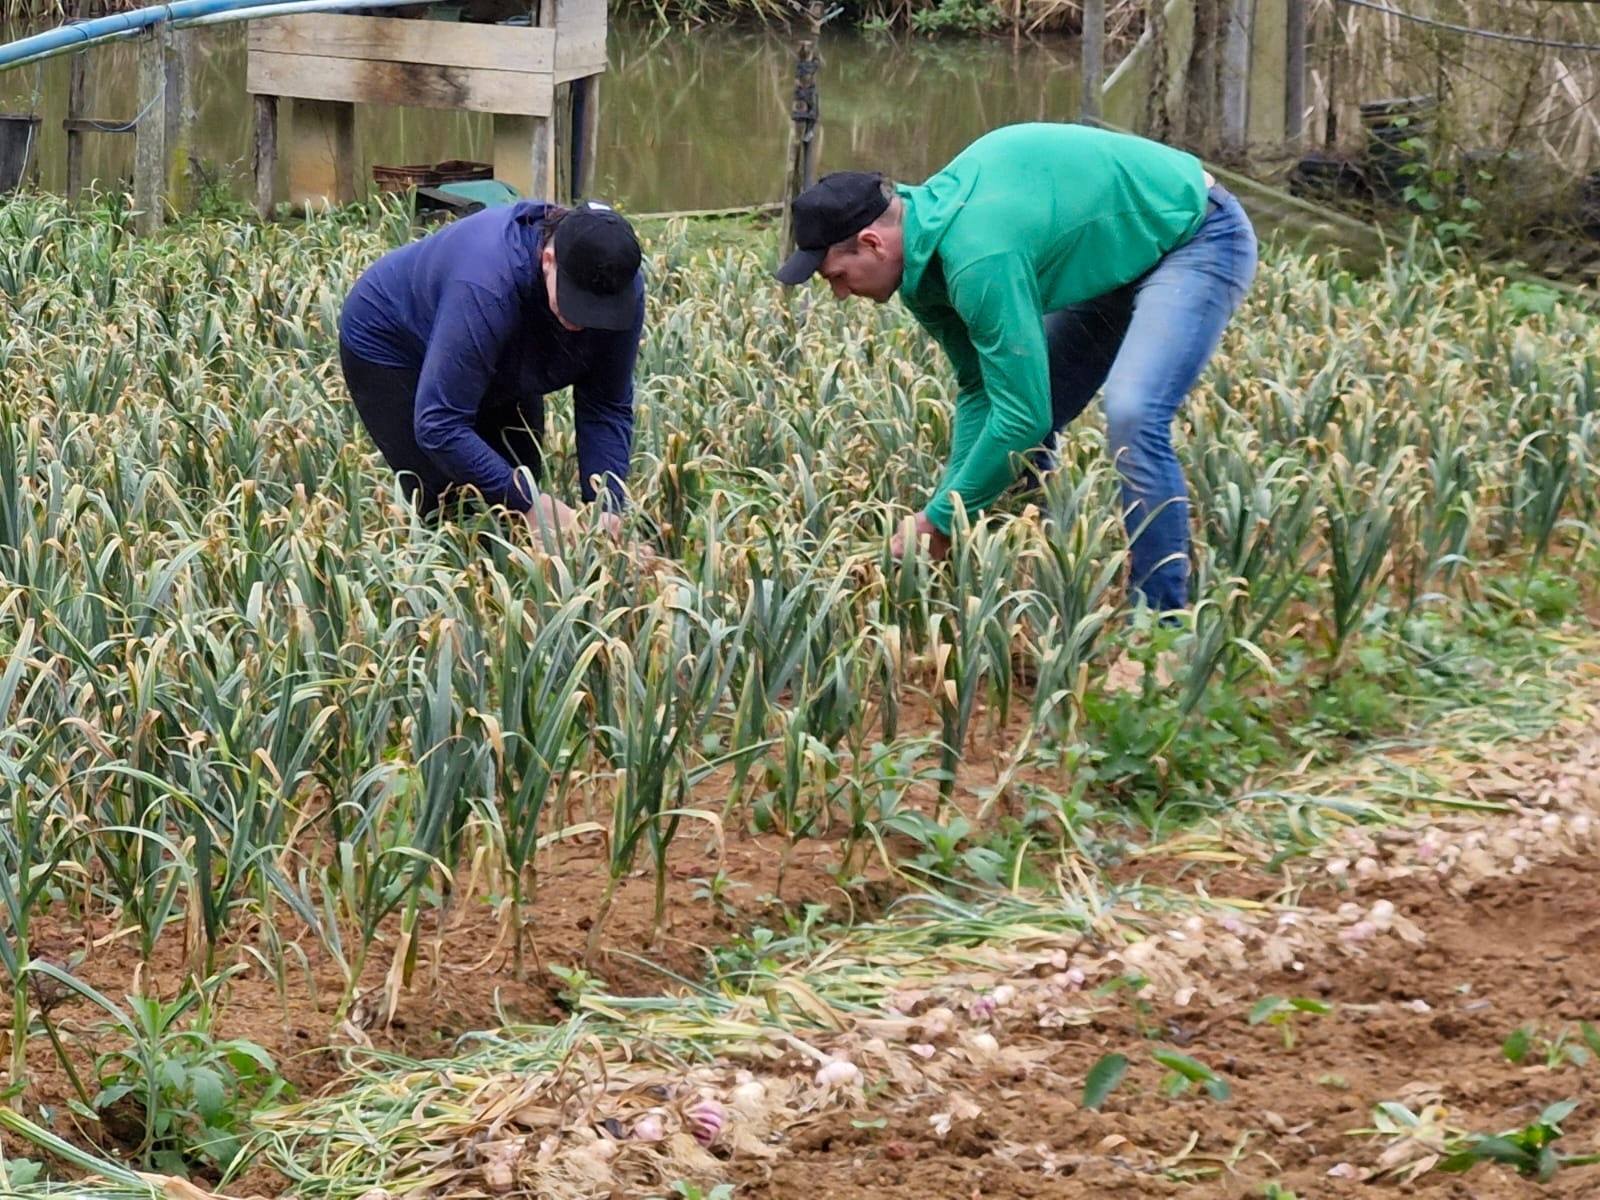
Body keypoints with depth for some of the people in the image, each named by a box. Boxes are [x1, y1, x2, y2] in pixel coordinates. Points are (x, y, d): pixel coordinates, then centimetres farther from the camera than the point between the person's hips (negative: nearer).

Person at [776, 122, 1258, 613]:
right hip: (1127, 259, 10)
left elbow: (1023, 414, -32)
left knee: (1132, 416, -27)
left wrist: (941, 521, -22)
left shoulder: (977, 259, -35)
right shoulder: (925, 254, -5)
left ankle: (1161, 618, -18)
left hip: (1198, 238, -10)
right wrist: (949, 506, -10)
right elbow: (981, 388, 0)